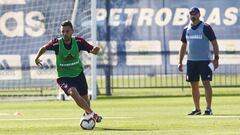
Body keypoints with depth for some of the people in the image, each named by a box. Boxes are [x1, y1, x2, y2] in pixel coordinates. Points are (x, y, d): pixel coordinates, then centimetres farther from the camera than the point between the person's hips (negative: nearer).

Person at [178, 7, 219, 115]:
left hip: (205, 61, -5)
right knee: (194, 86, 8)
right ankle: (197, 109, 16)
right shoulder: (186, 29, 11)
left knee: (206, 83, -11)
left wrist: (216, 58, -13)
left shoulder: (206, 28, -4)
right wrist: (180, 62, 12)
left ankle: (209, 108, -11)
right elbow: (183, 46, 17)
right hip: (191, 61, 5)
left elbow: (214, 43, -4)